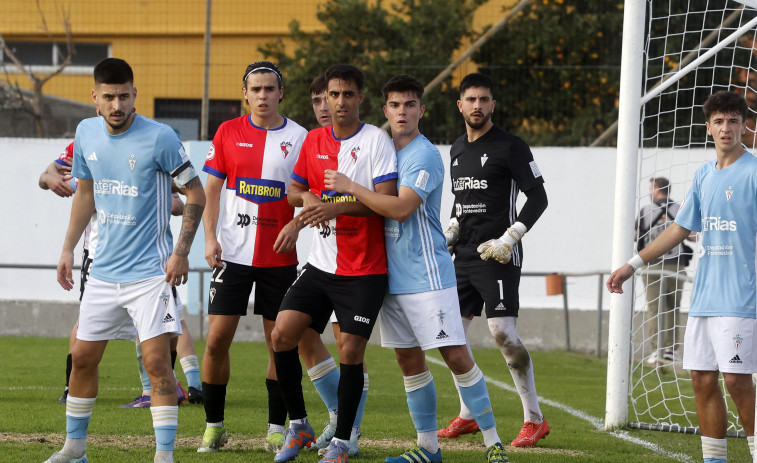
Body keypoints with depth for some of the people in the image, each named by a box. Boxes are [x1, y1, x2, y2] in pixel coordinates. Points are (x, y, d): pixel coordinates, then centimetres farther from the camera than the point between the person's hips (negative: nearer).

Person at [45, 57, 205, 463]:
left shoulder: (160, 138, -13)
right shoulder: (86, 133, 4)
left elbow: (195, 193, -6)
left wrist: (181, 252, -12)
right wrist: (68, 248, 16)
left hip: (150, 271, -6)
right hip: (103, 270, 6)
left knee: (156, 360, -13)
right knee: (83, 357, 10)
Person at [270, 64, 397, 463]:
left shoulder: (376, 141, -8)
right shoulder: (314, 141, 9)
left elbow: (386, 200, -16)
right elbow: (294, 190, 20)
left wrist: (336, 206, -26)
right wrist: (307, 198, -4)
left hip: (364, 271, -5)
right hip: (321, 264, 5)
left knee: (350, 351, -6)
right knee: (282, 333, -6)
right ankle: (298, 426, 9)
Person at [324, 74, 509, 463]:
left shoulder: (425, 156, -12)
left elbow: (401, 208, -21)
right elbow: (373, 205, 23)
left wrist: (350, 187, -17)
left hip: (427, 275, -8)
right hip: (392, 276, 8)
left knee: (456, 356, -9)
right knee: (408, 360, 9)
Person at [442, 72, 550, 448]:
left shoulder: (510, 147, -7)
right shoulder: (457, 150, 16)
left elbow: (537, 197, -9)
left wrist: (509, 239, -17)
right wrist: (449, 233, 12)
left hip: (497, 255, -8)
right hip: (463, 255, 8)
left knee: (503, 333, -14)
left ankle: (535, 419, -6)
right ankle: (467, 416, 17)